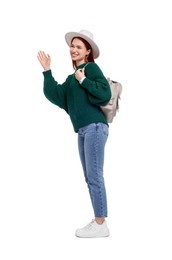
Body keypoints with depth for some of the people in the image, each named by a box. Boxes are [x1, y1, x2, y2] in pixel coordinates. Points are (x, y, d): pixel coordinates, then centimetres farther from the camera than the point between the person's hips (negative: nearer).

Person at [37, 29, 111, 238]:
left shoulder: (91, 67, -2)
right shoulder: (72, 77, 20)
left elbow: (105, 94, -15)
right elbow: (56, 96, 7)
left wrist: (83, 80, -10)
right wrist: (47, 71, 6)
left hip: (95, 127, -9)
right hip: (83, 131, 9)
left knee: (95, 177, -8)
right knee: (90, 178, 10)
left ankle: (101, 225, -3)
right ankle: (97, 221, 17)